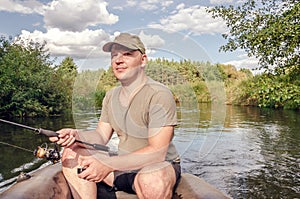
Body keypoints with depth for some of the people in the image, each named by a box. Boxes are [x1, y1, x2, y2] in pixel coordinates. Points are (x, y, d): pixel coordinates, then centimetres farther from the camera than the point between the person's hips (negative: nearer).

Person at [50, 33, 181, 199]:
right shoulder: (111, 96, 7)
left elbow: (157, 152, -25)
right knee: (72, 154, -6)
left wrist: (108, 165, -31)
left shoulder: (159, 95, -18)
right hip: (124, 166, 7)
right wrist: (76, 135, -17)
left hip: (162, 166, -6)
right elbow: (101, 136, 5)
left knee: (152, 180, -40)